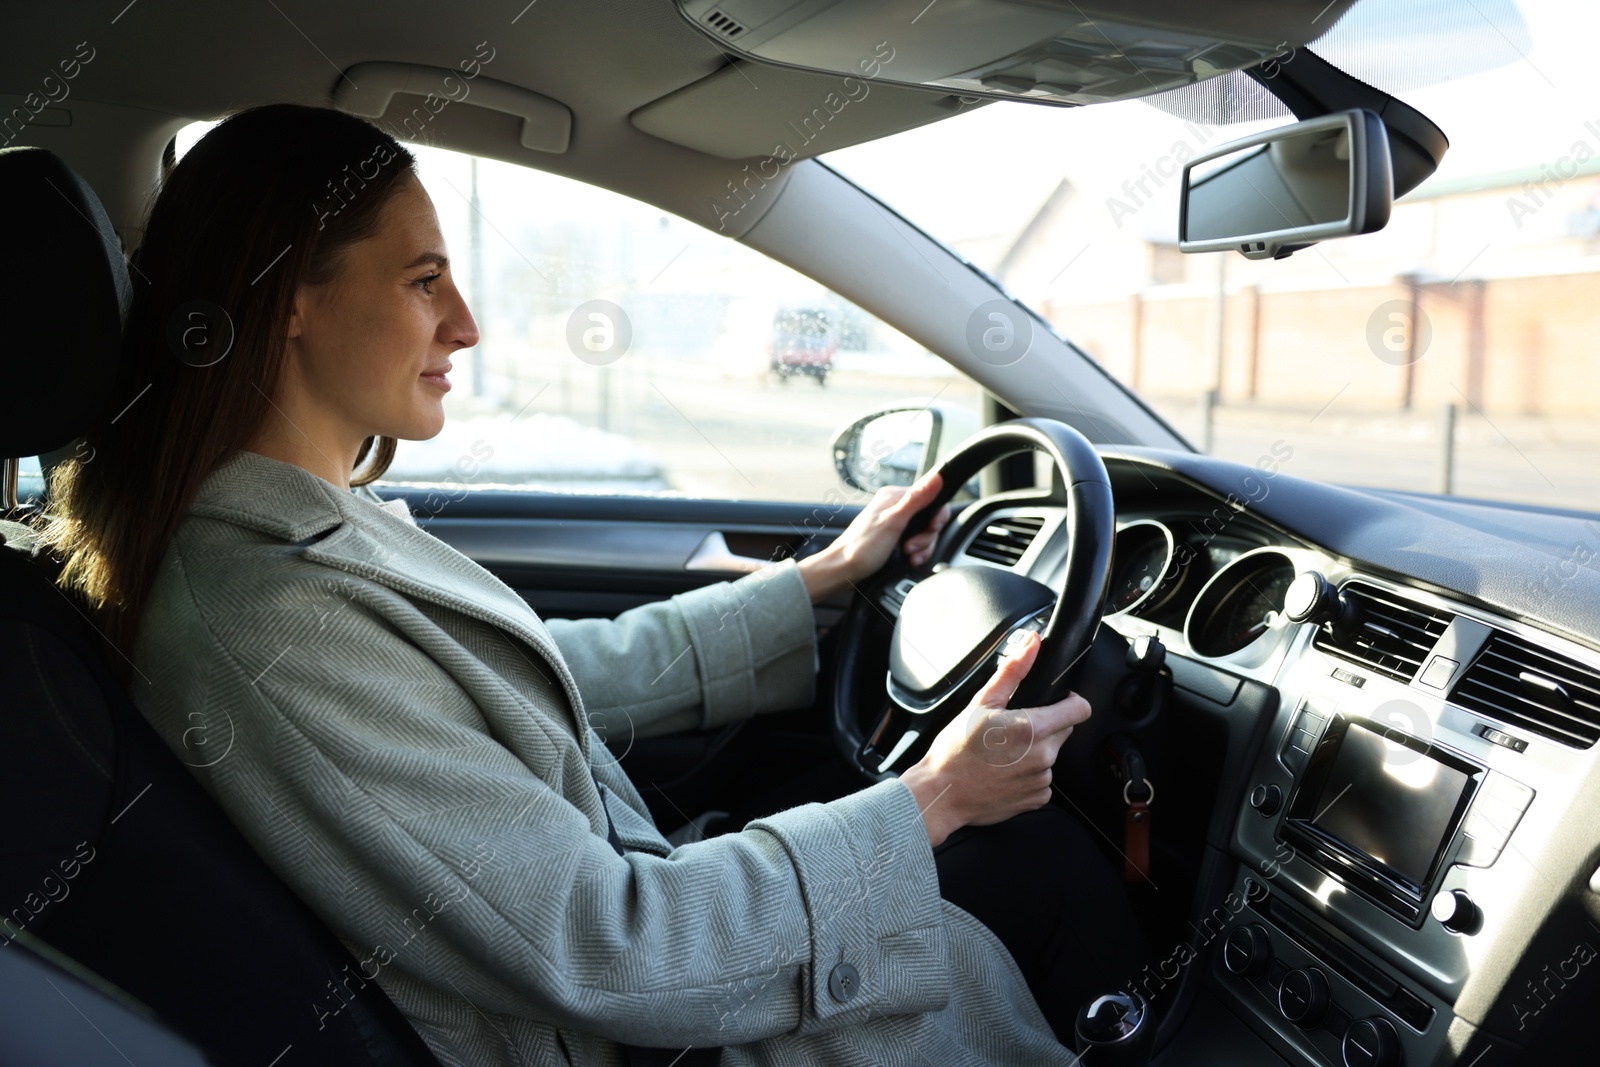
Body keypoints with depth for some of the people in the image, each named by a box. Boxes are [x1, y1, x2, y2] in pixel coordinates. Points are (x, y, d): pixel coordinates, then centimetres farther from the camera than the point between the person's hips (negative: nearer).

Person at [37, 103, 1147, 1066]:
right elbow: (598, 944, -28)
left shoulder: (321, 527, 1)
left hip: (598, 896, 8)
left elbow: (571, 669, 10)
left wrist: (818, 580, 12)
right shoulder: (269, 630, -30)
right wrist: (928, 805, -20)